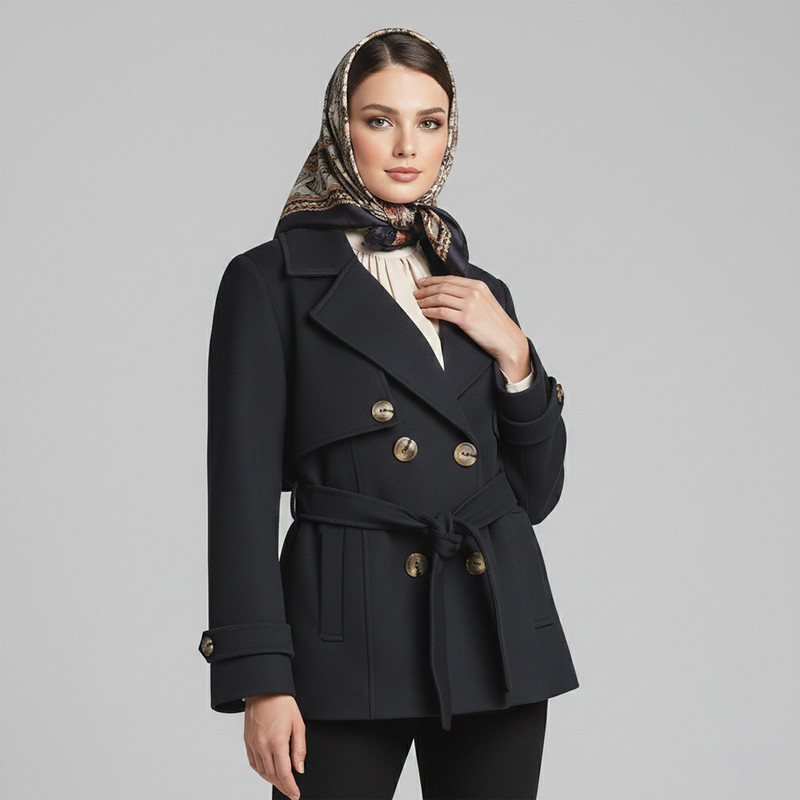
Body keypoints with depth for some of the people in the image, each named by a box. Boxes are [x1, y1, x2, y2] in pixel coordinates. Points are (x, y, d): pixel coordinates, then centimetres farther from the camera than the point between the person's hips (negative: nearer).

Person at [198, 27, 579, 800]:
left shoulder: (479, 294, 14)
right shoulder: (271, 280, 0)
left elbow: (536, 491, 14)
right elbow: (243, 489, -5)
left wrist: (513, 355, 0)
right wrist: (261, 678, -12)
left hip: (496, 629, 4)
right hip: (349, 638, -4)